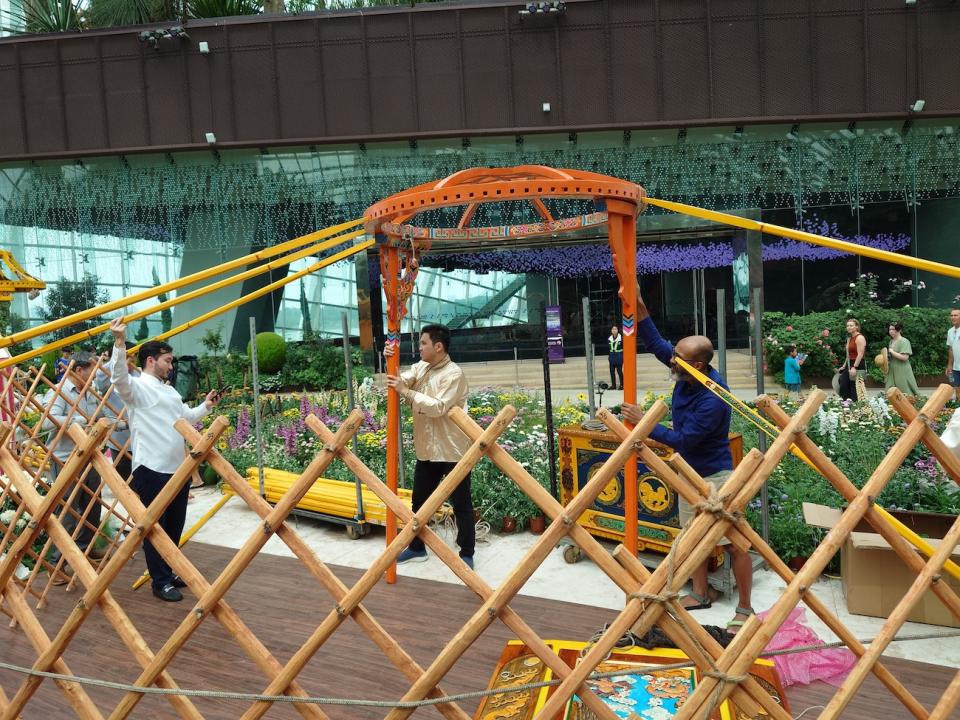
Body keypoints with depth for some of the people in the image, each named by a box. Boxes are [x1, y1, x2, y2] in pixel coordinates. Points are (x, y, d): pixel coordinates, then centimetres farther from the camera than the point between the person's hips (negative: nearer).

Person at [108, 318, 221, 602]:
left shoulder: (169, 390, 19)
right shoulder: (136, 387, -7)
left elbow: (186, 417, 30)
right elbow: (119, 376, -28)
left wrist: (206, 406, 16)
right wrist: (120, 342, -39)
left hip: (178, 468, 8)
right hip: (151, 470, -8)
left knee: (175, 525, 16)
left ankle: (170, 572, 30)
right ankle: (161, 582, 9)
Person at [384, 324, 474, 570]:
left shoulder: (453, 374, -17)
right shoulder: (420, 368, 7)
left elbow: (438, 407, -25)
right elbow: (400, 382, -3)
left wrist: (406, 391, -25)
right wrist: (391, 362, -17)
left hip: (452, 450, -7)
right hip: (426, 449, 8)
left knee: (461, 504, 4)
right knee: (419, 501, 17)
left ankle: (467, 554, 15)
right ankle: (416, 548, 32)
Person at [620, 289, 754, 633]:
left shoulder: (714, 398, -31)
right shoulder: (685, 373, -9)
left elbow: (683, 439, -27)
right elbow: (656, 343, 0)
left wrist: (644, 423, -23)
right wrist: (637, 306, -11)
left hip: (715, 475, -9)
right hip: (688, 471, 9)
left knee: (735, 543, 1)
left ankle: (745, 609, 12)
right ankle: (700, 593, 35)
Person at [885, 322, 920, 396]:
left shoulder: (904, 341, -10)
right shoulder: (891, 341, 13)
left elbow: (904, 357, -20)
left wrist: (892, 352, -14)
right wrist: (887, 358, 6)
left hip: (902, 371, -7)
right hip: (892, 371, 7)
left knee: (905, 393, -3)